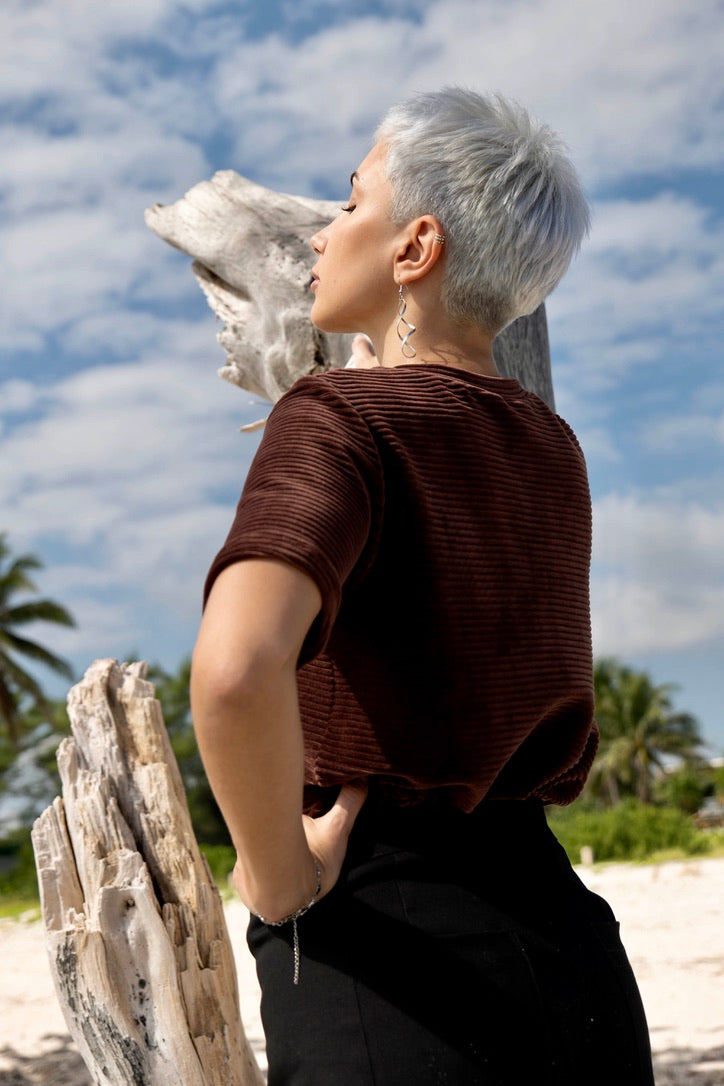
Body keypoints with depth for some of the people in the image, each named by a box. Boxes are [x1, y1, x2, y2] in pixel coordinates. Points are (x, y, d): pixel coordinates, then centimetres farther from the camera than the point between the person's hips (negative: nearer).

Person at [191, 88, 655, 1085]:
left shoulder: (339, 418, -12)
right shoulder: (552, 449, 9)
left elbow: (236, 669, -31)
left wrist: (279, 878, -15)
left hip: (396, 962, -7)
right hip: (562, 939, 7)